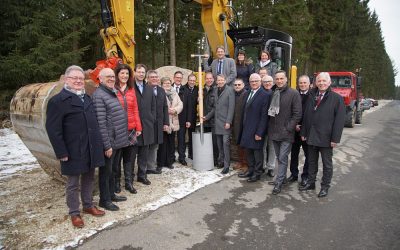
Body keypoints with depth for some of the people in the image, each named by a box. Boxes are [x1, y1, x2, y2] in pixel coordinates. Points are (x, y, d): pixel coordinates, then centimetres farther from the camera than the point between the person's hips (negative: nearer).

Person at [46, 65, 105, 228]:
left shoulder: (87, 98, 12)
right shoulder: (58, 100, -9)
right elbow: (53, 129, -13)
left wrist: (98, 144, 11)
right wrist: (62, 153, -16)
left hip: (91, 149, 7)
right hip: (74, 152, -6)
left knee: (89, 179, 18)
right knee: (73, 183, 9)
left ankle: (88, 205, 35)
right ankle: (74, 213, 24)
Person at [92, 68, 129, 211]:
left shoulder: (114, 93, 12)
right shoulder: (99, 95, -15)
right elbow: (101, 123, -20)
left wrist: (122, 138, 14)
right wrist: (107, 145, -20)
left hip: (118, 140, 8)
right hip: (109, 142, -8)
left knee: (113, 169, 20)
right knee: (106, 171, 6)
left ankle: (111, 194, 35)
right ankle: (104, 199, 22)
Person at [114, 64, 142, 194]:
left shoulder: (131, 90, 8)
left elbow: (135, 110, 8)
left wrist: (138, 127, 3)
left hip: (131, 128, 4)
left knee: (128, 157, 12)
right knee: (117, 157, 9)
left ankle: (129, 182, 23)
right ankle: (116, 182, 25)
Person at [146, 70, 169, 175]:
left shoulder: (161, 90, 13)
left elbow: (165, 107, 13)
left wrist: (166, 122, 8)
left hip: (158, 124, 6)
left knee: (155, 145, 12)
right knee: (147, 146, 3)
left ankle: (152, 166, 22)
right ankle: (150, 167, 14)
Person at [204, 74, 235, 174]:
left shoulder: (230, 90, -5)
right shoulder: (215, 90, 13)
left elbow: (231, 107, -11)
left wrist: (228, 121, -16)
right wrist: (207, 117, 10)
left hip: (225, 122, -6)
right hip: (217, 121, 6)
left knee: (225, 142, -7)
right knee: (219, 143, 10)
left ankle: (226, 166, -1)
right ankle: (220, 161, 24)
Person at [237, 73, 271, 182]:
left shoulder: (265, 95, -10)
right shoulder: (247, 94, 12)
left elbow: (264, 116, -15)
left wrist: (259, 132, -18)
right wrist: (242, 128, 9)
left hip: (256, 129, -7)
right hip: (246, 129, 7)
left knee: (257, 151, 5)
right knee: (248, 150, 15)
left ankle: (257, 173, 19)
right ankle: (250, 170, 30)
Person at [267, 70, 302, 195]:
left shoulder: (294, 93, -7)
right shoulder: (273, 94, 9)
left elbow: (297, 114, -9)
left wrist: (289, 128, -13)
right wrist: (270, 127, 8)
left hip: (286, 133, -5)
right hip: (274, 132, 6)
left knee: (283, 158, -4)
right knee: (279, 157, 16)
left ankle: (279, 183, 4)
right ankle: (281, 178, 29)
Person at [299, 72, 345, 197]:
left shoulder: (337, 98, -7)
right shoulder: (311, 96, 8)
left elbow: (339, 120, -11)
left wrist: (335, 138, -15)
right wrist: (303, 133, 6)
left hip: (326, 138, -4)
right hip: (311, 137, 5)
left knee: (327, 164, 10)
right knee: (312, 162, 16)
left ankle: (325, 187, 23)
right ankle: (310, 183, 30)